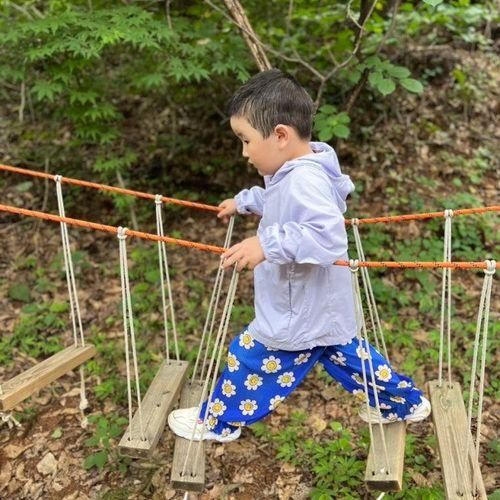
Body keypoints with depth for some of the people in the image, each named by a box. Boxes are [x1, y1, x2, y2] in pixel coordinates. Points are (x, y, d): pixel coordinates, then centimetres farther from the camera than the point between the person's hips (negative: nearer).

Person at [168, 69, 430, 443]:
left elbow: (328, 236, -42)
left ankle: (217, 422, 32)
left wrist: (267, 243, -46)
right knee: (344, 352, 27)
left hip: (301, 315, -10)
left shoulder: (304, 181, -31)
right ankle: (404, 402, 42)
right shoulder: (297, 173, 2)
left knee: (251, 360, 9)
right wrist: (244, 202, 25)